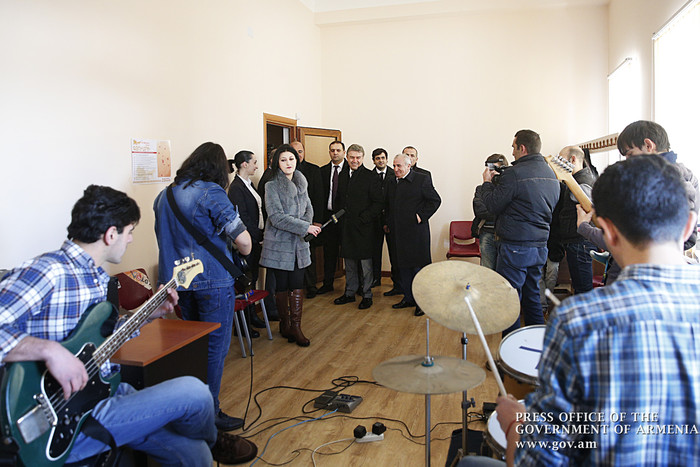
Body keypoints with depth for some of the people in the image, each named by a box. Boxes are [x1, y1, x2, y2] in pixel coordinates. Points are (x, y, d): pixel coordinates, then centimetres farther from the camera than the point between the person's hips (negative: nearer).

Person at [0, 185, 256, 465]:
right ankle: (212, 442, 14)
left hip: (103, 394, 9)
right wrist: (49, 350, -37)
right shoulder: (44, 272, -19)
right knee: (193, 391, -18)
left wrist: (149, 313, 15)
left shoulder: (99, 279, 11)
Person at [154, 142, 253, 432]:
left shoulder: (164, 196, 9)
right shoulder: (211, 193, -14)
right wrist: (245, 252, 0)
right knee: (215, 348, 4)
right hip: (212, 282, -7)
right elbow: (243, 240, -19)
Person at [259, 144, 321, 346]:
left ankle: (296, 327, 10)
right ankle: (284, 325, 20)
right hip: (279, 243, -4)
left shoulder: (301, 183, 10)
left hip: (298, 243, 4)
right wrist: (305, 227, -17)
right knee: (281, 286, 5)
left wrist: (307, 225, -5)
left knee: (297, 286, 3)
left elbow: (309, 208, 17)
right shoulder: (272, 186, -8)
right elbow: (276, 217, -16)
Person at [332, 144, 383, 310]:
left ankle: (367, 295, 14)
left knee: (365, 262, 3)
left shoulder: (371, 177, -6)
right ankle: (349, 293, 26)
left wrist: (364, 218, -17)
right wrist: (340, 216, 7)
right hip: (346, 226, 6)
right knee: (349, 261, 14)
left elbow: (378, 203, -10)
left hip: (363, 226, -5)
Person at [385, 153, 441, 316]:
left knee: (419, 266, 0)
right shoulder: (391, 183, 14)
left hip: (416, 232, -6)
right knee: (403, 266, 13)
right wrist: (388, 223, 14)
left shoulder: (422, 179, -5)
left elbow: (435, 200, -6)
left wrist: (421, 216, -12)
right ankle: (408, 298, 25)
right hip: (398, 233, 6)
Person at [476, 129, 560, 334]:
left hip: (516, 246, -9)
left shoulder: (515, 174, -16)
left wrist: (487, 183, 6)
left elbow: (493, 205, -12)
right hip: (540, 245, 9)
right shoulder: (551, 174, 11)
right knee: (532, 296, 19)